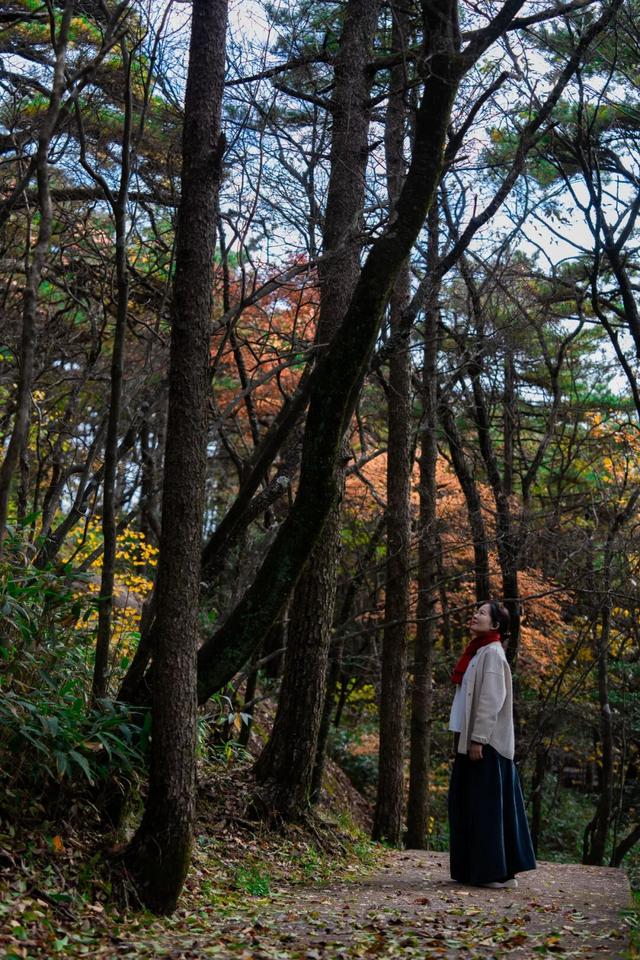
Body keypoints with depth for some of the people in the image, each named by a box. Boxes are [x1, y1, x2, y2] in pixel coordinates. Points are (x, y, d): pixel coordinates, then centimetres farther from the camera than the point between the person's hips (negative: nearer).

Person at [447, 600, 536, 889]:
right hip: (470, 738, 10)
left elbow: (491, 699, -18)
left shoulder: (492, 653, -11)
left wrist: (478, 739, -21)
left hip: (485, 741, -10)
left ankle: (496, 871, -1)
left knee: (487, 804, -6)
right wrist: (467, 739, 17)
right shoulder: (477, 652, 16)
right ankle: (474, 867, 17)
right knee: (466, 803, 11)